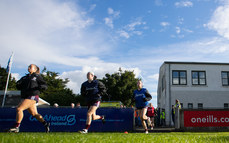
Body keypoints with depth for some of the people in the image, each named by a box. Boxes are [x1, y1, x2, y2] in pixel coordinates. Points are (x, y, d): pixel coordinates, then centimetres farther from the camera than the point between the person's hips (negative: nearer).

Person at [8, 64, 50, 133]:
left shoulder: (37, 76, 3)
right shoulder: (25, 77, 20)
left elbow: (45, 86, 1)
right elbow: (18, 86, 15)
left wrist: (41, 86, -21)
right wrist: (19, 84, -7)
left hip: (32, 97, -7)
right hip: (25, 97, 7)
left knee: (19, 108, -17)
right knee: (34, 114, 11)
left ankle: (16, 127, -10)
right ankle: (45, 124, 23)